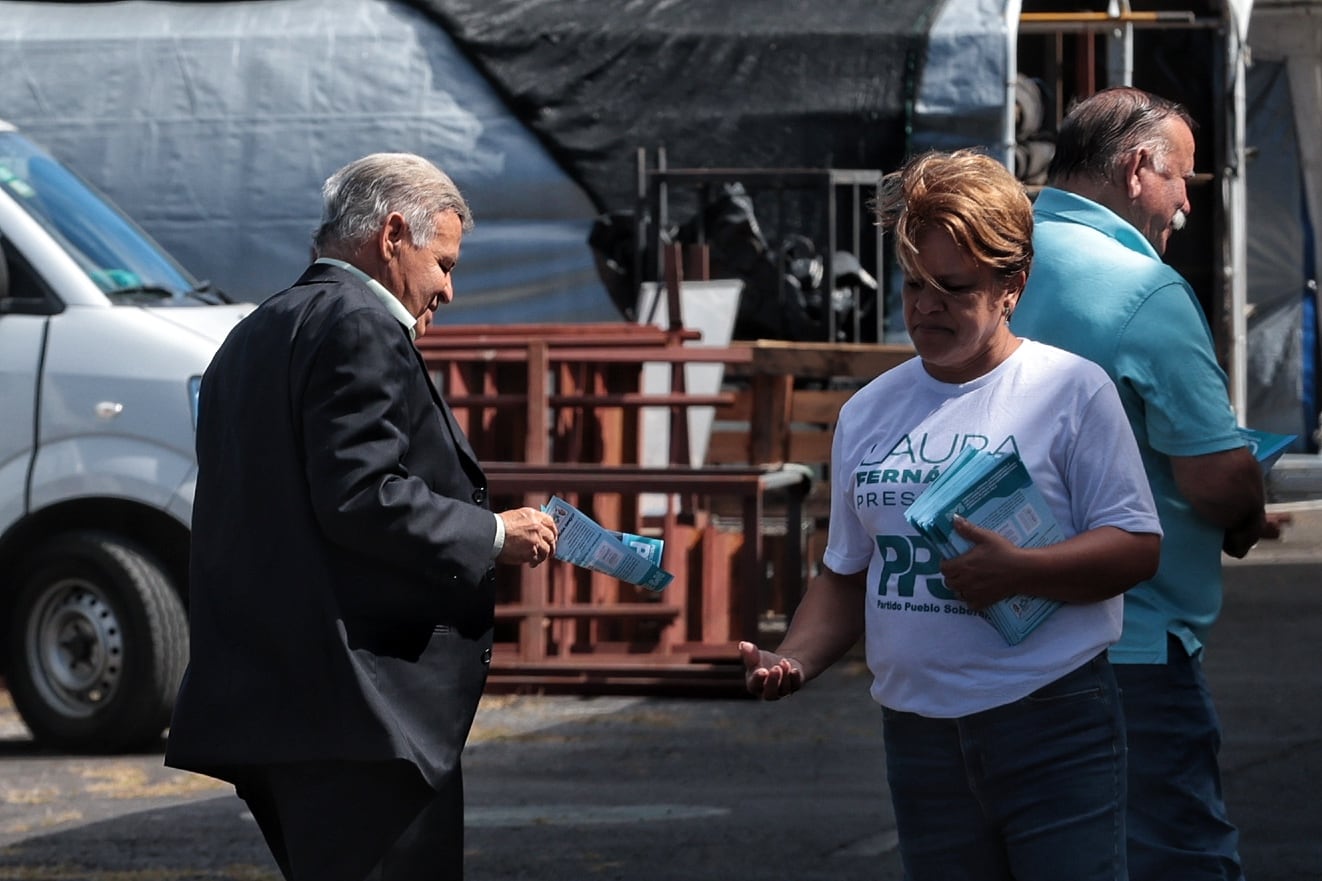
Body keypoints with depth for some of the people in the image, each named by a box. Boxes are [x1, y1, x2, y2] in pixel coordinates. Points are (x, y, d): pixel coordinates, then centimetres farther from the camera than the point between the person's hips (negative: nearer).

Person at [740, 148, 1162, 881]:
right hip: (918, 732, 5)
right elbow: (847, 575, 19)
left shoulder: (1070, 390, -2)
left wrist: (1017, 571, -21)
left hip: (1052, 719, -5)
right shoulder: (868, 413, 14)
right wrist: (794, 659, 1)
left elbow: (1136, 546, -7)